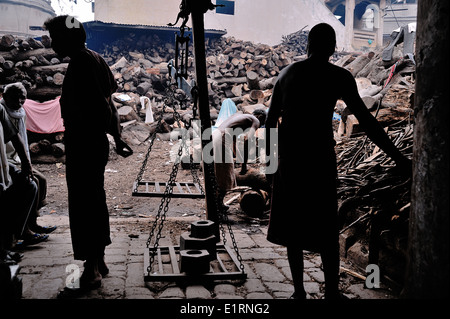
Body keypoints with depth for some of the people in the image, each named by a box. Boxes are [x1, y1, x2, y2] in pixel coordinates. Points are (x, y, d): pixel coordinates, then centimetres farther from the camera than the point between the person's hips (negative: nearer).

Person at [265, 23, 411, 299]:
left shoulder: (288, 73, 8)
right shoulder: (339, 77, -4)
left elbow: (271, 119, 11)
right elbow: (365, 119, -10)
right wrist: (397, 157, -8)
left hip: (288, 159, 3)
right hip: (320, 160, -3)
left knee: (292, 225, 11)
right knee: (327, 229, 7)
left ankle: (299, 290, 18)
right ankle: (332, 292, 13)